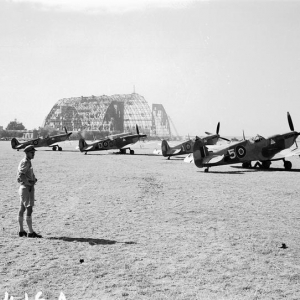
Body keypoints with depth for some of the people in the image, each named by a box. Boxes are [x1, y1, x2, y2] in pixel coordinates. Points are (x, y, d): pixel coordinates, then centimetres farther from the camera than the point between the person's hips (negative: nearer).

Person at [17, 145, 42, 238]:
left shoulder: (28, 162, 16)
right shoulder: (25, 162, -14)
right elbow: (20, 176, -24)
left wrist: (34, 180, 5)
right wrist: (29, 183, -18)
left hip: (27, 188, 10)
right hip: (26, 188, -10)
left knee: (22, 209, 12)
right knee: (29, 209, -11)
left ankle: (21, 231, 19)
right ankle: (30, 232, -12)